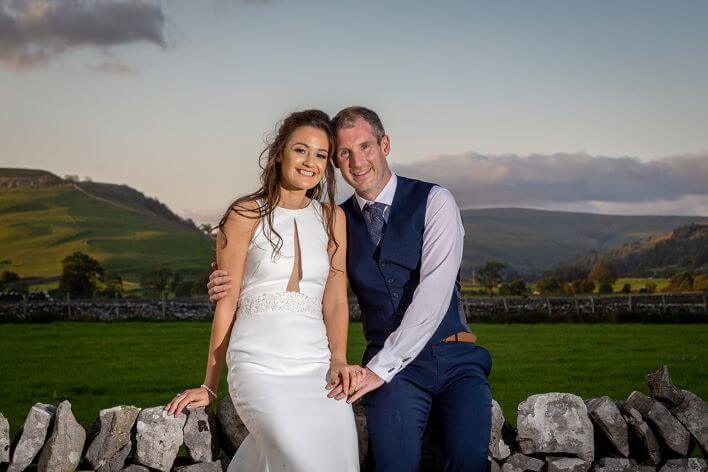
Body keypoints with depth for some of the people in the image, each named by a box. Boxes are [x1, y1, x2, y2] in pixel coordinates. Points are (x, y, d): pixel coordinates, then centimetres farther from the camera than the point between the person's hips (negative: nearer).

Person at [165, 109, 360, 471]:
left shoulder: (332, 218, 13)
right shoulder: (246, 215, 2)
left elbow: (335, 300, 8)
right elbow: (227, 302, 4)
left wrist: (339, 360, -8)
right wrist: (210, 386, 7)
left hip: (315, 365, 4)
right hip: (259, 365, -4)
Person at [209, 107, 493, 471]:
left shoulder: (434, 201, 0)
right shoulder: (338, 222, 11)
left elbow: (434, 291, -11)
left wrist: (379, 367, -17)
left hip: (455, 358, -2)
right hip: (396, 369, 2)